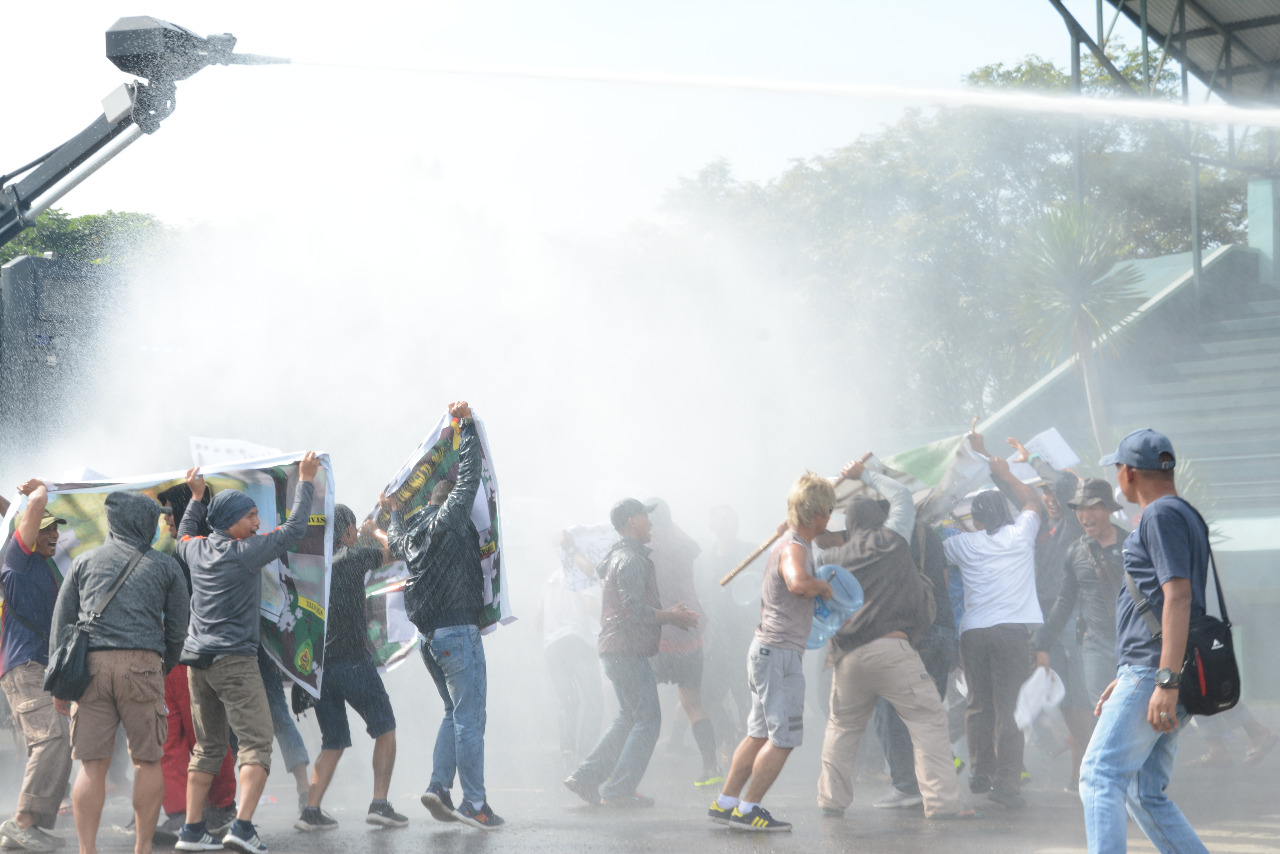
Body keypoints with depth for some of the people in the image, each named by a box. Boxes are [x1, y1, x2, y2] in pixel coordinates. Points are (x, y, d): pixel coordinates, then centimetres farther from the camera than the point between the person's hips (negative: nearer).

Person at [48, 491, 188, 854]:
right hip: (141, 664, -1)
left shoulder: (85, 562, 14)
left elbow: (61, 623, 12)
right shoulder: (165, 566, 11)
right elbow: (178, 629, 13)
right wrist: (164, 667, 28)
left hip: (90, 664, 2)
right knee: (148, 759, 6)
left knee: (92, 764, 0)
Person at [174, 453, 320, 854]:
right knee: (256, 742, -7)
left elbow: (184, 535, 33)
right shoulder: (247, 553, -11)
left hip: (197, 660, 7)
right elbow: (294, 528, -4)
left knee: (207, 748, 13)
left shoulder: (197, 550, 8)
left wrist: (196, 498, 40)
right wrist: (305, 480, 5)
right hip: (234, 660, -7)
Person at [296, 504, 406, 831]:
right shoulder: (353, 556, -5)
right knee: (385, 729, 8)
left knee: (333, 742, 14)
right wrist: (375, 531, 30)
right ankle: (380, 804, -3)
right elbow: (389, 552, 12)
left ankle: (311, 810, 2)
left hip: (317, 665, 5)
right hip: (352, 661, -5)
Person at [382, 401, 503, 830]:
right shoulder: (449, 518, -5)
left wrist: (393, 513, 56)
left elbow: (395, 541, 38)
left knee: (455, 713, 18)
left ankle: (439, 787, 6)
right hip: (458, 630, -9)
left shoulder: (411, 532, 16)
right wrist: (466, 425, 5)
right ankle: (473, 803, -8)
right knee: (470, 718, -7)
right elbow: (469, 473, -5)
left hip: (430, 635, 9)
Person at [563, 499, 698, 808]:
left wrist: (667, 613, 17)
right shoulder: (630, 560, -13)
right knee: (647, 720, -6)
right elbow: (635, 611, -22)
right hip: (628, 651, -10)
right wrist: (671, 617, -9)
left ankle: (585, 777, 11)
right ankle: (619, 790, -6)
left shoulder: (620, 556, 21)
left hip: (618, 651, 10)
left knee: (629, 720, 15)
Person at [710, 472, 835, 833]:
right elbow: (797, 583, -41)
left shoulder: (795, 539, 12)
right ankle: (747, 809, -4)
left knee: (760, 734, 14)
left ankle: (724, 804, 17)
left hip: (767, 649, 10)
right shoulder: (793, 548, -20)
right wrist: (823, 585, -22)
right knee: (784, 737, -6)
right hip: (780, 652, -10)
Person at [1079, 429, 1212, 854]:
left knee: (1101, 776, -17)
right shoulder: (1183, 515, 25)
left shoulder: (1162, 514, -8)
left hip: (1153, 674, -10)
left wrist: (1167, 681, -26)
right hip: (1149, 675, 10)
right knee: (1147, 795, 10)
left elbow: (1178, 596, -20)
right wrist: (1125, 679, 32)